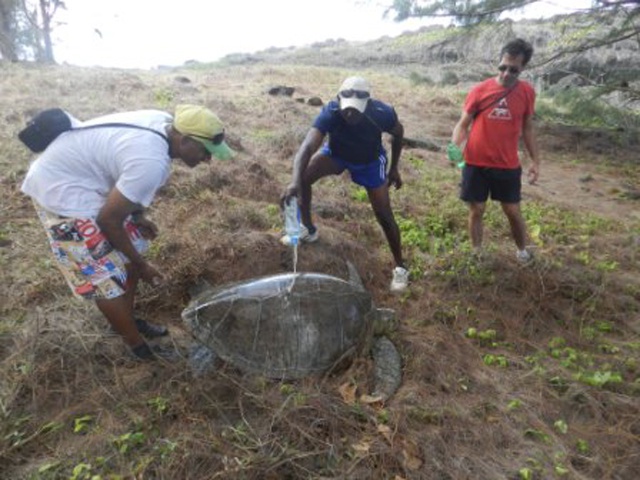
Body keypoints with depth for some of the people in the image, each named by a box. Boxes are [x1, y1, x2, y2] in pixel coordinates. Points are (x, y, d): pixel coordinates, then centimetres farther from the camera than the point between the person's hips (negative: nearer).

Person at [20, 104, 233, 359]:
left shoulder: (165, 124, -6)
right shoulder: (152, 163, -33)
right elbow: (108, 220, -24)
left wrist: (137, 216, 7)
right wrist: (140, 265, -11)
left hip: (75, 171, 9)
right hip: (60, 189, -9)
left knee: (130, 249, 15)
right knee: (108, 276, -2)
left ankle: (126, 320, 34)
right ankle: (138, 347, 16)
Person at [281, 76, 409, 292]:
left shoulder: (382, 113, -35)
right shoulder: (330, 112, -38)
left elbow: (398, 133, -12)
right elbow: (308, 146, -51)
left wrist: (394, 168, -8)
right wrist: (295, 181, -67)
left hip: (370, 160, -1)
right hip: (336, 153, 1)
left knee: (384, 215, -6)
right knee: (304, 177, -22)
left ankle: (400, 267, 12)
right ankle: (308, 229, 2)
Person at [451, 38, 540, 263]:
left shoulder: (527, 92, -1)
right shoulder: (480, 90, -7)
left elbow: (527, 128, 9)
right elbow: (463, 124, -4)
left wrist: (535, 160, 7)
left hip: (508, 166, 1)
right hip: (476, 164, -1)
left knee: (513, 212, 10)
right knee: (476, 211, 8)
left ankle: (522, 251, 34)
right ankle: (476, 253, 27)